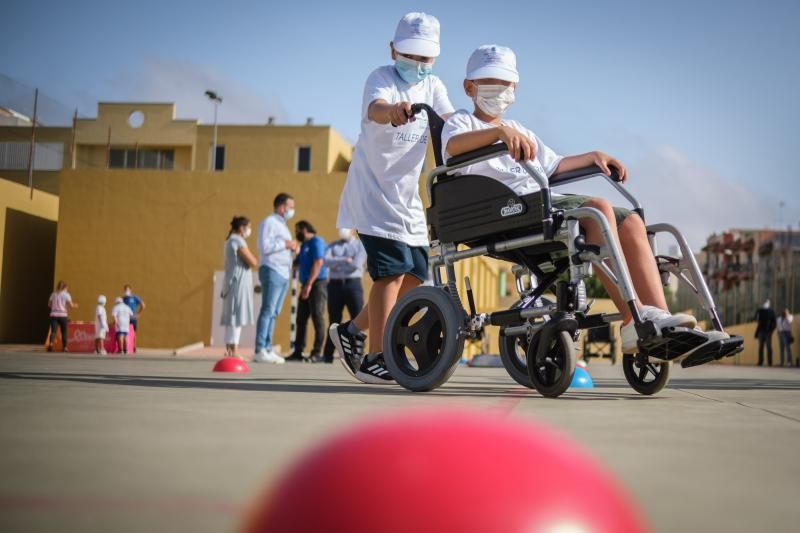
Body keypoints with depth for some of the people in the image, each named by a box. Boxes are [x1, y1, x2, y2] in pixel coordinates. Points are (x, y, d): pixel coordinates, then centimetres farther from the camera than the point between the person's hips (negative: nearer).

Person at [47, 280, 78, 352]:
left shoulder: (53, 294, 10)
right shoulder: (66, 294, 0)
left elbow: (49, 304, 13)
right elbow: (71, 305, -5)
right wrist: (75, 306, 15)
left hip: (53, 315, 2)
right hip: (62, 315, -2)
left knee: (53, 331, -7)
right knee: (64, 332, 10)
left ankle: (51, 344, -32)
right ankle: (64, 347, 13)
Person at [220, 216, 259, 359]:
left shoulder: (230, 241, 18)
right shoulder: (238, 241, -13)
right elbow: (253, 263, -16)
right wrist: (255, 258, 3)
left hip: (232, 282, 10)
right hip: (239, 282, -10)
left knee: (231, 317, 10)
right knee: (237, 317, -10)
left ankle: (228, 351, 12)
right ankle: (233, 352, -13)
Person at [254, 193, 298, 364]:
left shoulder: (282, 225, 25)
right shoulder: (269, 222, -4)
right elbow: (264, 247, -16)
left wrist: (292, 247, 8)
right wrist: (285, 244, -11)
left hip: (284, 272, 9)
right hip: (272, 271, -9)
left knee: (274, 313, 5)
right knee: (267, 311, -12)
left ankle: (268, 349, 6)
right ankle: (260, 351, -14)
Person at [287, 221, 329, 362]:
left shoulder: (316, 242, -7)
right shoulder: (304, 245, 21)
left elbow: (318, 263, -18)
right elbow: (297, 264, 26)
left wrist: (309, 284, -23)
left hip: (317, 284, -9)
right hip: (306, 285, 9)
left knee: (317, 318, -8)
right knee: (301, 319, 7)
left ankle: (317, 352, -7)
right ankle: (298, 351, 9)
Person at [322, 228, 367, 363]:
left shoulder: (360, 245, 7)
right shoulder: (333, 246, 16)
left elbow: (356, 264, -9)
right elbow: (326, 261, -4)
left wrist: (336, 264, -5)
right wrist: (345, 261, -13)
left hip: (353, 284, -2)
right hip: (335, 285, 2)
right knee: (334, 321, 5)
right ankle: (327, 355, 9)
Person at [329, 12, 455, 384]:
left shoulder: (432, 87, 9)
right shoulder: (382, 78, -9)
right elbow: (375, 108, -32)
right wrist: (392, 110, -56)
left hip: (406, 196, 7)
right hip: (373, 191, -7)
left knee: (415, 276, 7)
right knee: (392, 269, -17)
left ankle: (353, 331, 21)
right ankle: (376, 358, -12)